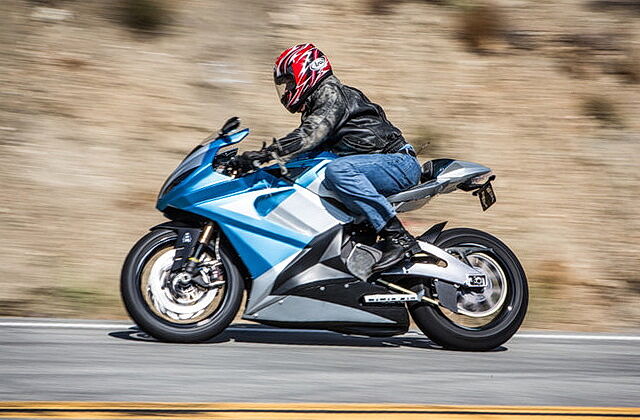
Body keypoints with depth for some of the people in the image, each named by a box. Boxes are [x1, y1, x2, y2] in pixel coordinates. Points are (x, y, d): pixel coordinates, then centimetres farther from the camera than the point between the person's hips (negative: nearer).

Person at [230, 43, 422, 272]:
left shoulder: (330, 92, -7)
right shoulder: (314, 106, 24)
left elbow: (311, 134, -23)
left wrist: (267, 153, -30)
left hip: (400, 162, -10)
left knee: (337, 170, -33)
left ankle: (397, 236, -36)